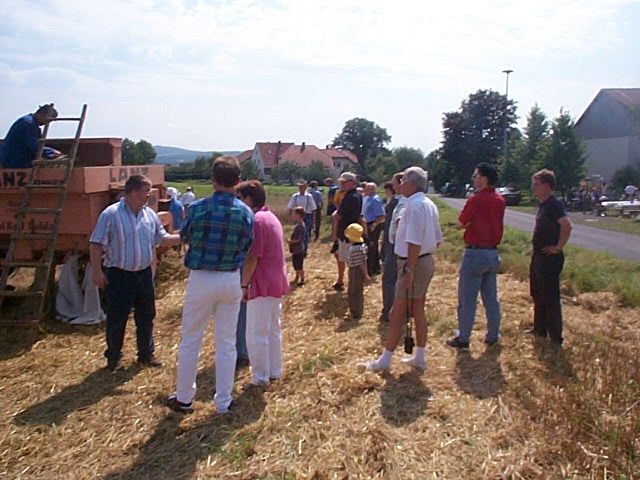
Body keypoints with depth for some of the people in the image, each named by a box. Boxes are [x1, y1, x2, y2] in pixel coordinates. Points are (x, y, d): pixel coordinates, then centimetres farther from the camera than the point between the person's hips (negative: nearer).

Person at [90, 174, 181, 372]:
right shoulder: (111, 214, -12)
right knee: (117, 319, 6)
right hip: (119, 276, -5)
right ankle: (114, 357, 24)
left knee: (146, 316, 14)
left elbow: (163, 239, 9)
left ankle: (146, 354, 30)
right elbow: (96, 244, -11)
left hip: (144, 274, 6)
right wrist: (97, 271, -15)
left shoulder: (150, 214, 5)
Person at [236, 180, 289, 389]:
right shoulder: (271, 217, 13)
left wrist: (244, 285, -14)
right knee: (273, 330, 17)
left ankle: (260, 378, 8)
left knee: (256, 334, 0)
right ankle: (274, 371, 26)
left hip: (262, 285, -10)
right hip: (277, 283, 10)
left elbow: (252, 257, -20)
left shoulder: (256, 220, -17)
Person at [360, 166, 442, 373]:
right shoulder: (429, 205, 11)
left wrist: (409, 270, -25)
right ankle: (419, 357, 26)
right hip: (427, 261, 10)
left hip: (414, 263, -10)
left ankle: (385, 360, 9)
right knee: (418, 311, 17)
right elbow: (437, 239, 16)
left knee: (397, 314, -1)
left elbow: (415, 243, -26)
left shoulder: (414, 206, -20)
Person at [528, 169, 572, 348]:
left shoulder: (554, 204, -18)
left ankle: (556, 338, 6)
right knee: (537, 294, 19)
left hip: (550, 258, -10)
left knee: (550, 298, -3)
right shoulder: (543, 205, 11)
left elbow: (567, 226, -33)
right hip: (538, 256, 10)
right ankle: (540, 329, 33)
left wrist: (558, 247, -25)